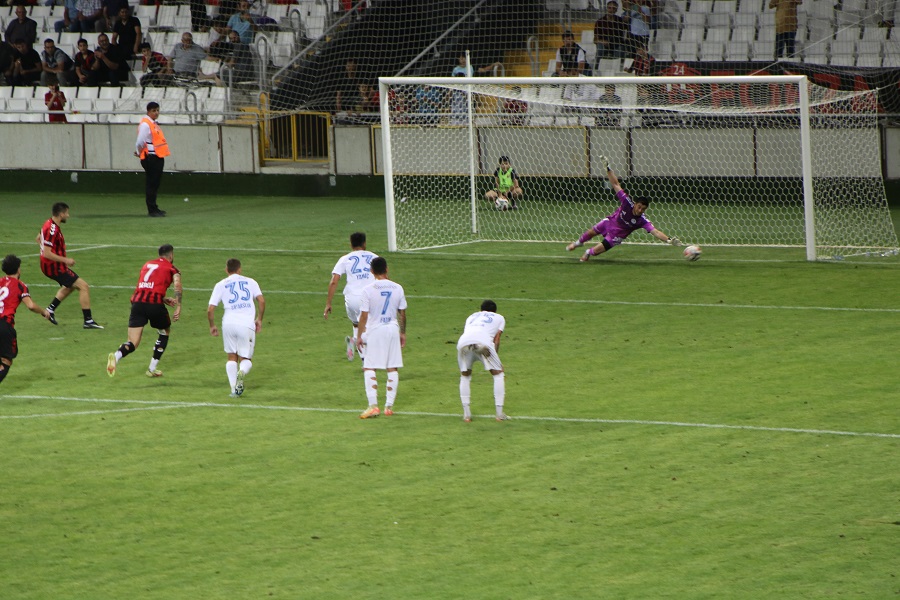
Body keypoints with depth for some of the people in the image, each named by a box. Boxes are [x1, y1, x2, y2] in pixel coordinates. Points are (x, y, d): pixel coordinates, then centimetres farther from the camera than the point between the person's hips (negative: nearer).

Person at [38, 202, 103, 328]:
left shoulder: (48, 224, 5)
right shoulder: (52, 230, -26)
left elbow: (39, 238, 23)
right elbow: (47, 254, -28)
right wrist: (65, 260, -20)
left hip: (48, 266, 10)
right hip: (54, 267, -10)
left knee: (69, 286, 33)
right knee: (84, 286, -9)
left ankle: (50, 310, 36)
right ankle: (88, 321, -8)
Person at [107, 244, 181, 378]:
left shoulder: (147, 264, 27)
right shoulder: (171, 269, 11)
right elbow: (177, 284, -9)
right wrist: (178, 307, -12)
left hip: (137, 302, 4)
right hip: (154, 304, -4)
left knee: (133, 343, 1)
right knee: (165, 332, 26)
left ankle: (116, 356, -33)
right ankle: (152, 369, 24)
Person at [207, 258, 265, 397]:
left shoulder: (221, 285, 10)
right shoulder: (250, 282, 11)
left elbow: (210, 309, 5)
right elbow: (261, 301, -1)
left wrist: (212, 326, 20)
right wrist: (259, 319, 11)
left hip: (229, 323, 1)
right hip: (247, 324, -1)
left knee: (232, 357, 17)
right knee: (245, 359, 10)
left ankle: (234, 389, 4)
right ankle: (242, 372, -25)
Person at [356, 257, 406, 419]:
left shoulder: (368, 290, -11)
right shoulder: (397, 288, 0)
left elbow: (364, 316, -9)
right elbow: (402, 314, 7)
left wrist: (360, 336, -1)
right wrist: (403, 333, 19)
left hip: (375, 331, -3)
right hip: (393, 329, 3)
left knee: (369, 368, 1)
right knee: (392, 369, 10)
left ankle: (373, 405, -10)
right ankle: (389, 406, 10)